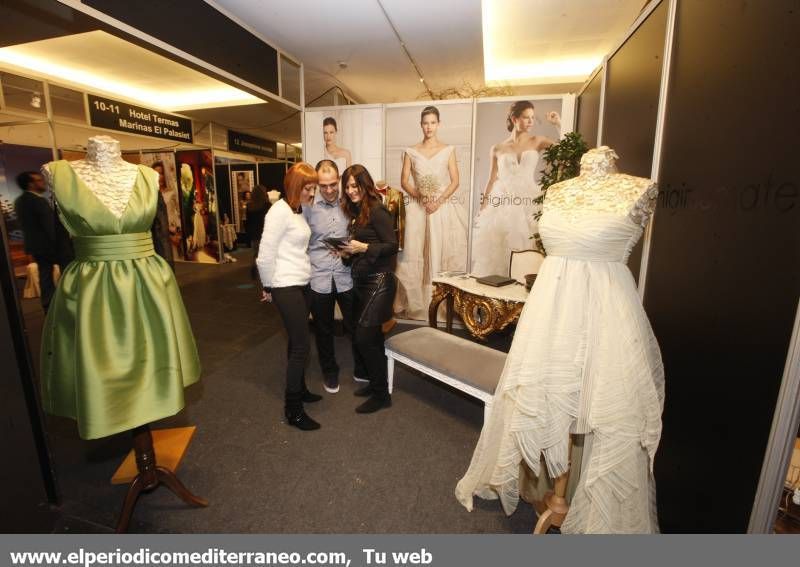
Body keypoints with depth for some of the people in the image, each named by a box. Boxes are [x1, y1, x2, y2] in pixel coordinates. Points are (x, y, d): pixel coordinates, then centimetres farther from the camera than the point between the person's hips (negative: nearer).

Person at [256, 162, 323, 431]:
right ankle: (293, 409, 8)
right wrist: (269, 287, -5)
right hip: (286, 287, -8)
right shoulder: (280, 211, -15)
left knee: (297, 341, 16)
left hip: (302, 284, 8)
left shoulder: (300, 210, 11)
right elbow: (265, 255, -15)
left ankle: (299, 389, 33)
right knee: (302, 345, -5)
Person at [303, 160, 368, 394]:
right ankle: (330, 372, 36)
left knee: (356, 327, 10)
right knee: (323, 330, 14)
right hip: (319, 278, 0)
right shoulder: (307, 206, -3)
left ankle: (362, 371, 32)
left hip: (346, 276, 1)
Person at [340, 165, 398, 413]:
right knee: (371, 335, 16)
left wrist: (363, 247, -24)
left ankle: (381, 394, 9)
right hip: (362, 280, 9)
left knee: (364, 337, -7)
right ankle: (376, 382, 31)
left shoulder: (377, 211, -12)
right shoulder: (356, 212, 12)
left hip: (379, 280, -9)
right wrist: (348, 252, -1)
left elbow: (392, 246, -16)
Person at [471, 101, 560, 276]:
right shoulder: (498, 149, 7)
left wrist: (559, 124, -3)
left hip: (528, 202, 0)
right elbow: (492, 181, 9)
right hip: (502, 204, 0)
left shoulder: (537, 142, 8)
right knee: (498, 250, 0)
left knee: (526, 248, -4)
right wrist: (482, 210, 6)